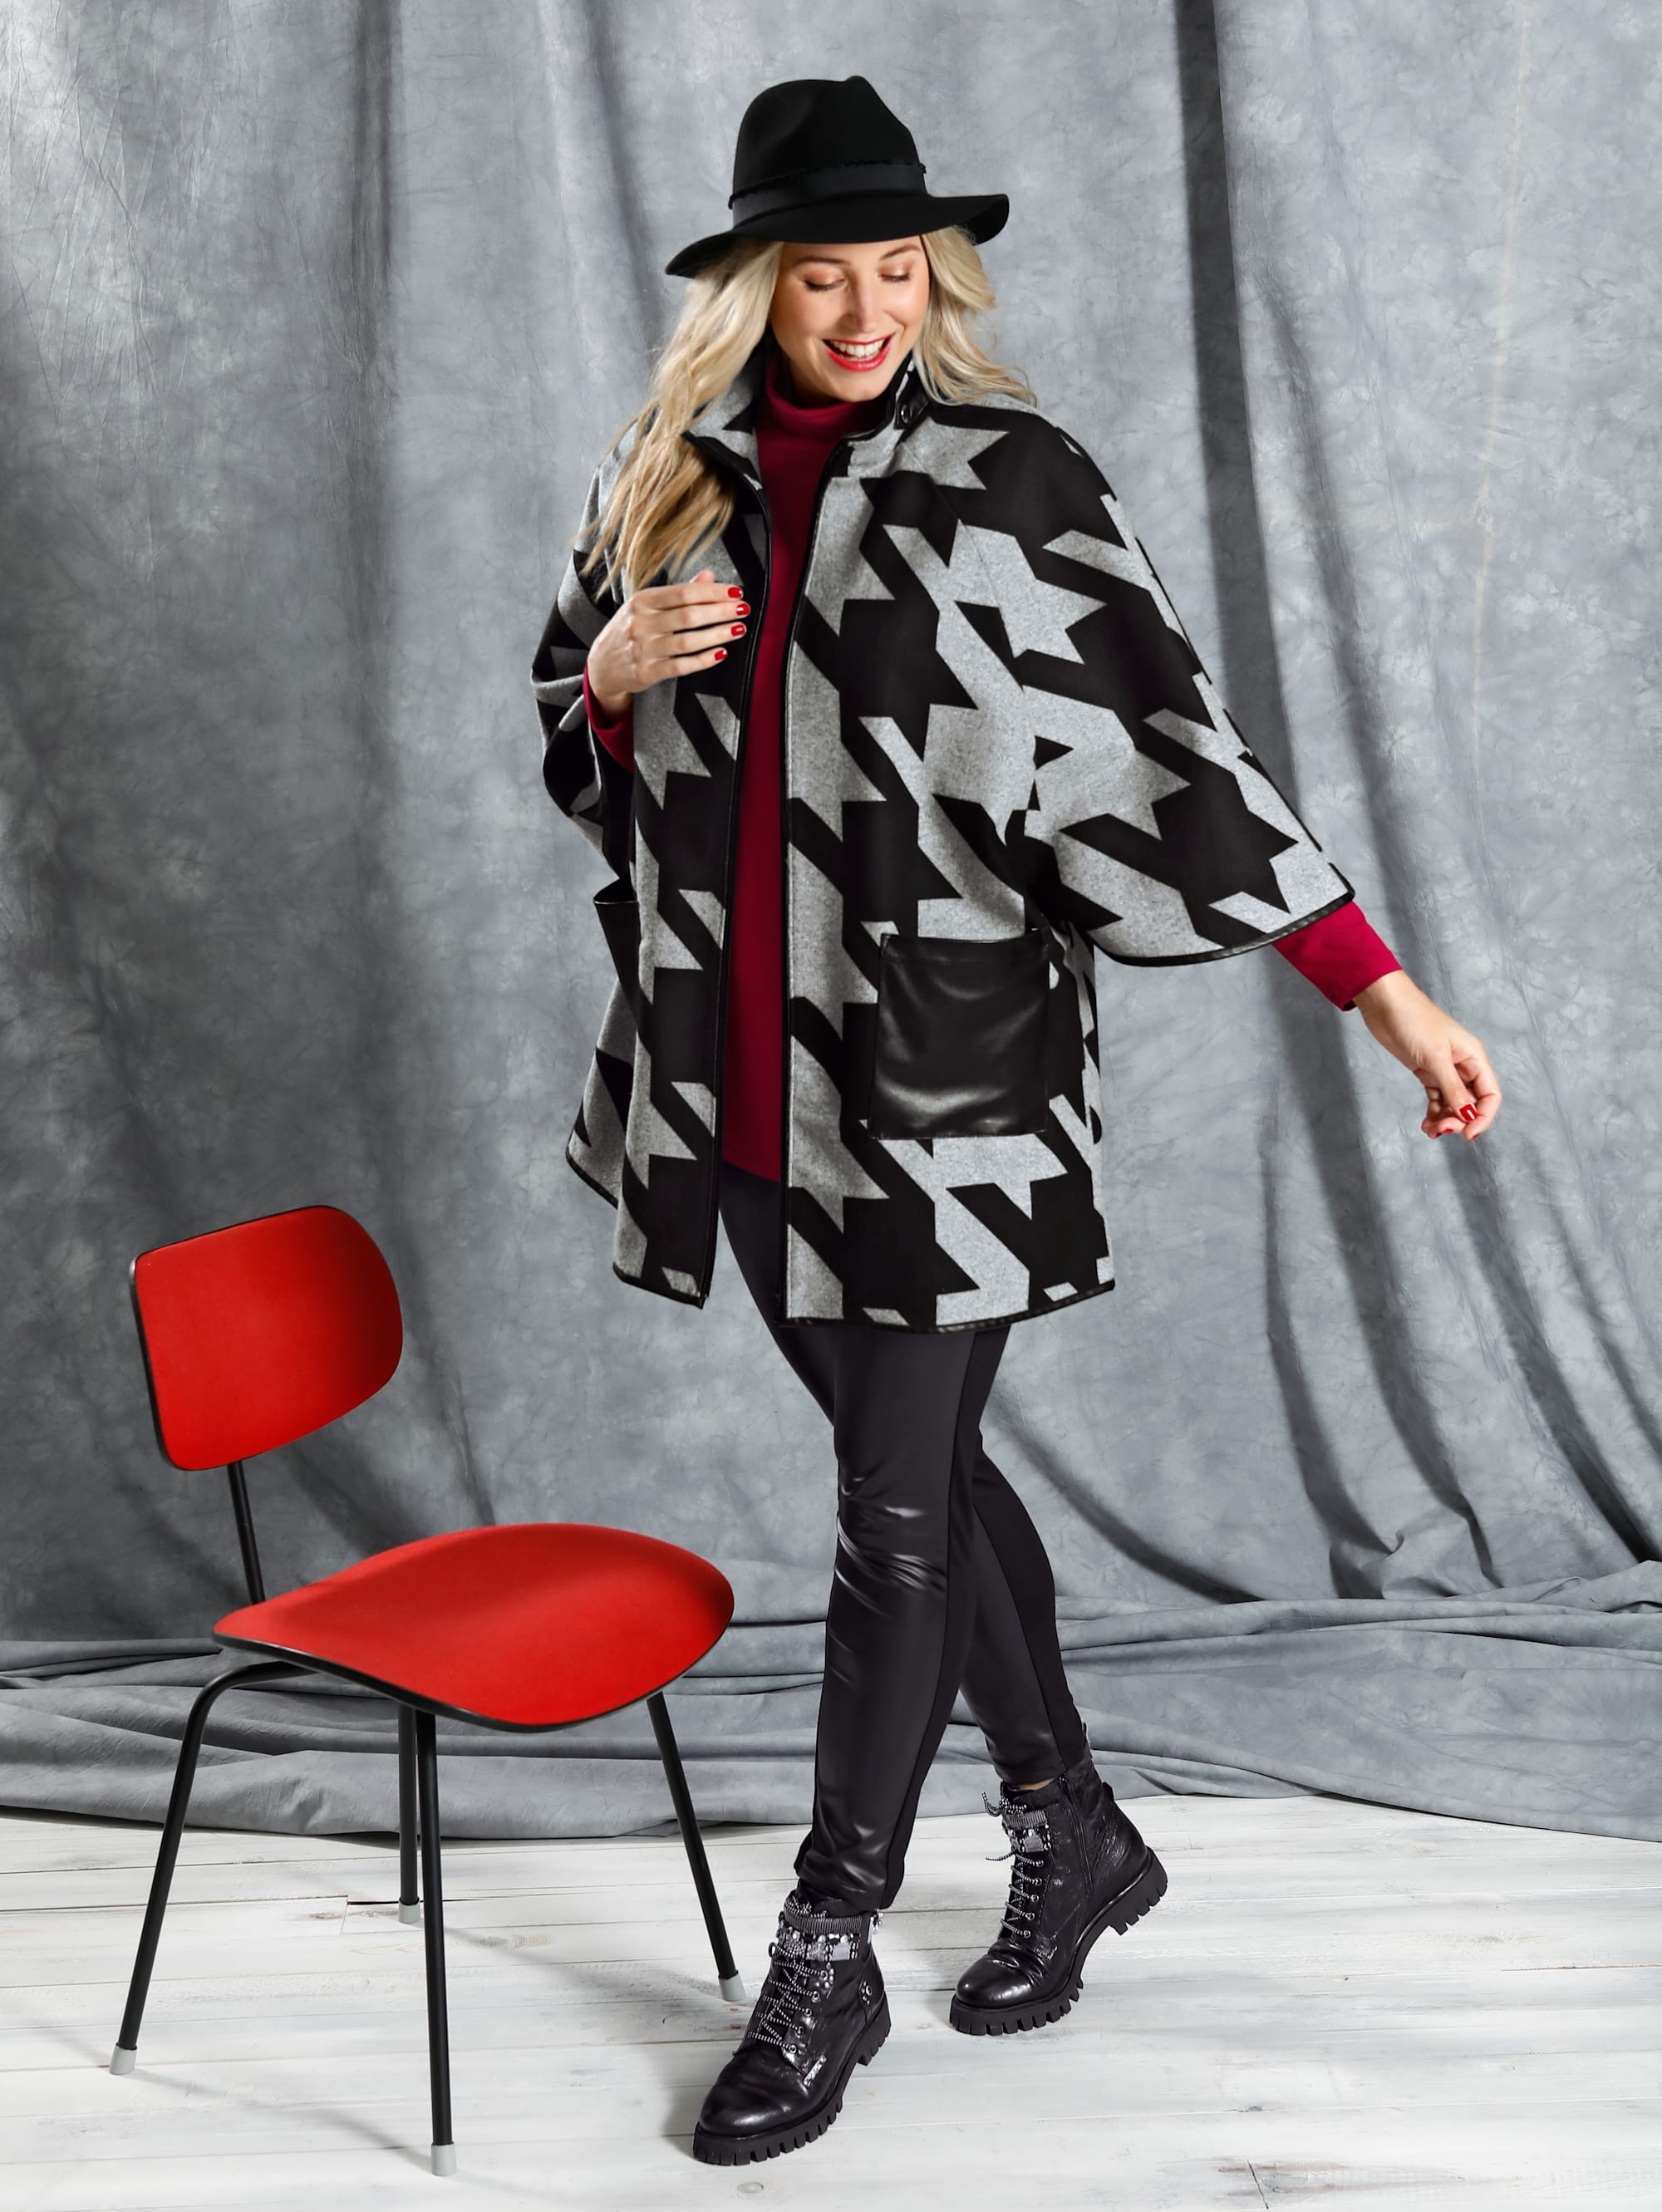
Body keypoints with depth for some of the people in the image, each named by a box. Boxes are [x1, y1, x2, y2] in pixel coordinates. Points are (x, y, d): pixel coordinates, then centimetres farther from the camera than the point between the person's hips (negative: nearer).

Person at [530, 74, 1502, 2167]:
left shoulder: (1009, 478, -7)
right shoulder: (660, 478, 7)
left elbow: (1167, 743, -9)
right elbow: (577, 749, 17)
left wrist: (1390, 996, -14)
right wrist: (618, 668, -7)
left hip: (941, 1080, -5)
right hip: (739, 1081, 5)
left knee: (899, 1510, 1)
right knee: (920, 1470, 16)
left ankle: (827, 1959, 17)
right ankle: (1074, 1834, 36)